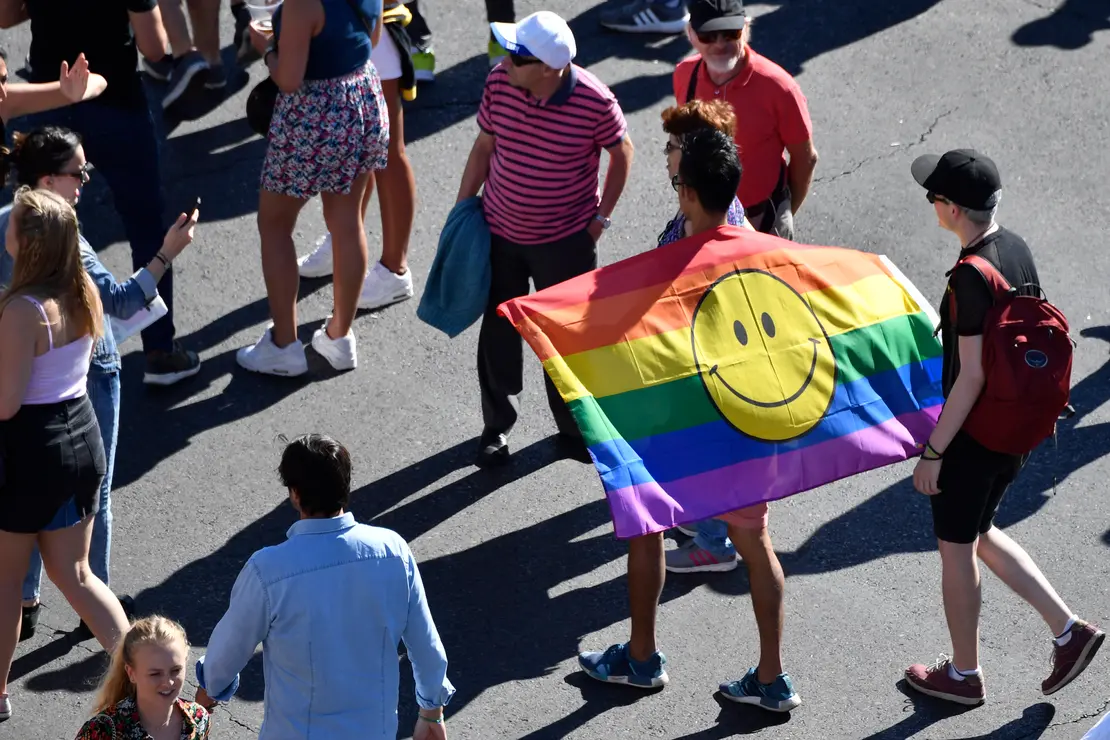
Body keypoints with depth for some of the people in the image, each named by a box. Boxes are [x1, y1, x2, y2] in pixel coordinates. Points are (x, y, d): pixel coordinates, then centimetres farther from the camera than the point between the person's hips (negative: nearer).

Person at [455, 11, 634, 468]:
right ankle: (497, 425, 32)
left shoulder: (595, 103, -24)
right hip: (499, 231, 3)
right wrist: (461, 207, 3)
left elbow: (622, 153, -4)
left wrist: (602, 216, -3)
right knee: (498, 328, 14)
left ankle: (573, 425, 33)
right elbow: (484, 146, 1)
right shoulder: (499, 82, -15)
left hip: (565, 239, -3)